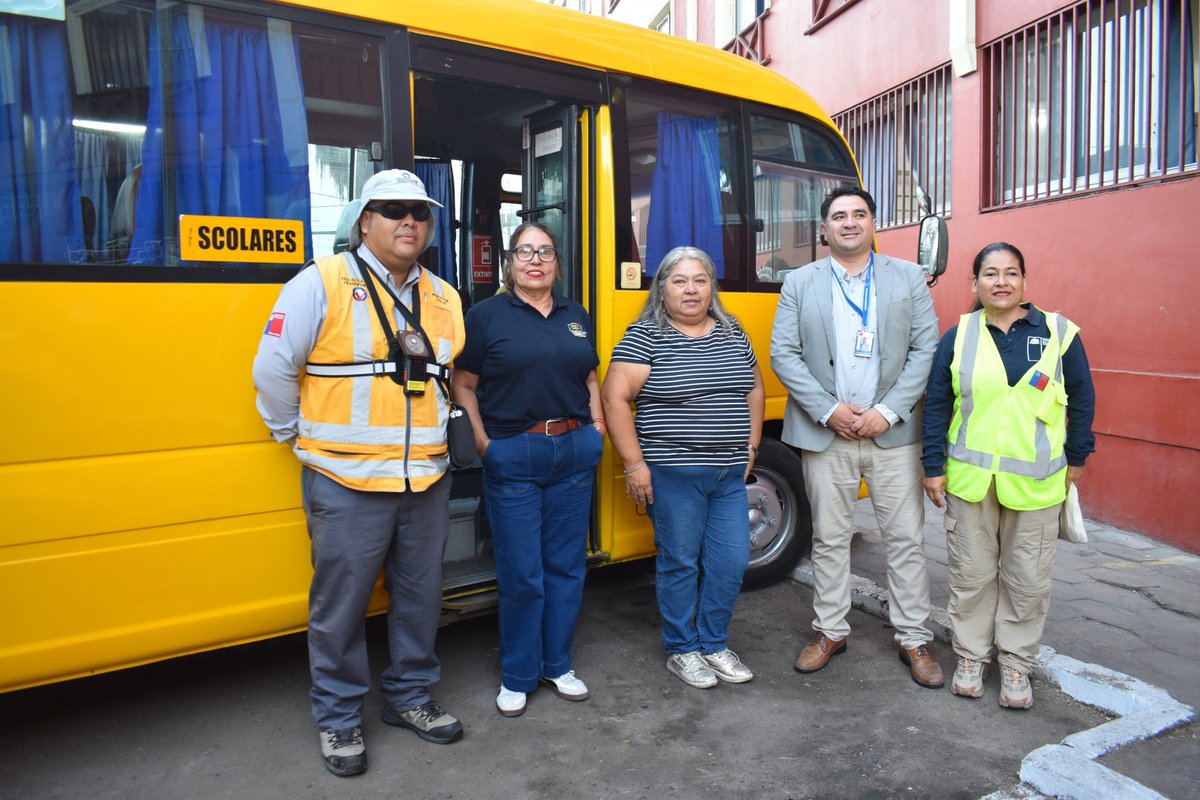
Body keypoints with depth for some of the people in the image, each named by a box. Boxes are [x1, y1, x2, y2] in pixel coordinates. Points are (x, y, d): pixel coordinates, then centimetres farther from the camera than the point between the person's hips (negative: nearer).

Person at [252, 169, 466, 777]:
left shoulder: (444, 298, 9)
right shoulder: (322, 283, -8)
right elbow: (273, 369, -6)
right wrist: (297, 435, 2)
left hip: (427, 482, 5)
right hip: (348, 485, -5)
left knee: (420, 597, 16)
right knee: (340, 605, 8)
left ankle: (408, 697, 36)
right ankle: (337, 718, 29)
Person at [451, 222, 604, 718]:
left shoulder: (576, 316, 13)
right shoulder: (486, 315, -1)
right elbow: (463, 385, -2)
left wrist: (596, 422, 6)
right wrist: (480, 440, -13)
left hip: (574, 452, 5)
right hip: (513, 457, -4)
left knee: (566, 564, 13)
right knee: (521, 573, 3)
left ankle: (558, 665, 30)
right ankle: (517, 677, 22)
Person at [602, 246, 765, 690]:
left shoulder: (732, 333, 10)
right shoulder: (646, 335, -8)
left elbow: (754, 389, 20)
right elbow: (614, 397, -13)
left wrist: (751, 445, 13)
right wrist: (634, 462, -14)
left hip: (729, 473, 6)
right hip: (672, 475, -5)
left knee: (732, 561, 9)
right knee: (679, 562, 6)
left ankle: (713, 644, 29)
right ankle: (681, 650, 25)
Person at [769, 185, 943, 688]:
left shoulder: (908, 278, 6)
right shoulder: (799, 283, 5)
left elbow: (926, 349, 0)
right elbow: (783, 354, -1)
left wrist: (888, 411, -11)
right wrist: (829, 410, -11)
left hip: (893, 433, 0)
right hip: (825, 435, 0)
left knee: (907, 540, 6)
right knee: (829, 539, 10)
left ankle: (914, 640, 21)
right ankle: (830, 632, 25)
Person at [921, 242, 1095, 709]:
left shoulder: (1058, 333, 0)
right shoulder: (958, 337, 1)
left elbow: (1082, 399, 8)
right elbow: (936, 404, 3)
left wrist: (1076, 459, 8)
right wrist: (933, 468, 1)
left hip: (1036, 482, 0)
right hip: (970, 478, 0)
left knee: (1028, 579, 9)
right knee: (972, 574, 10)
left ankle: (1016, 664, 26)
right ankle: (971, 656, 27)